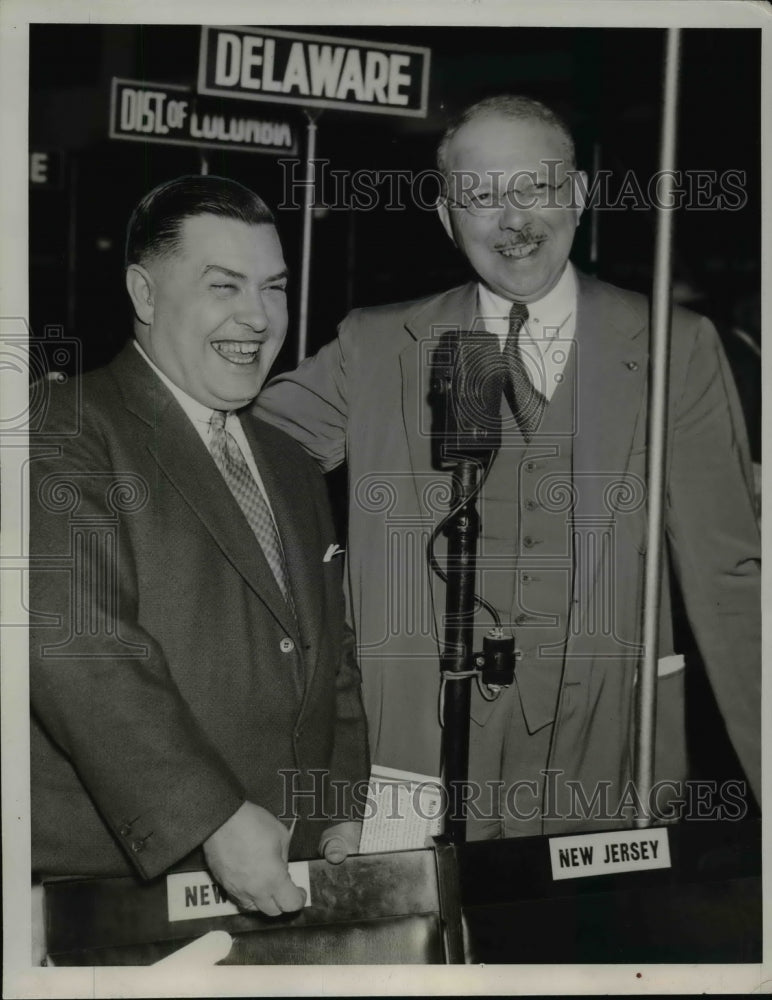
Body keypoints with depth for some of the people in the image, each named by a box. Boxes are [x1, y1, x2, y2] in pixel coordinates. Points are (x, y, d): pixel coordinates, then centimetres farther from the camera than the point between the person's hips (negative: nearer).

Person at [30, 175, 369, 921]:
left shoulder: (293, 470, 17)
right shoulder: (65, 436, -8)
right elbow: (76, 647, -20)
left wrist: (343, 811, 7)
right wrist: (215, 818, -24)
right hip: (111, 881, -6)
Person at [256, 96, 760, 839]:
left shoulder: (676, 349, 3)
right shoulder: (376, 351, 4)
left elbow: (724, 578, 3)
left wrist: (767, 780, 1)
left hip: (612, 774, 0)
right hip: (429, 760, 0)